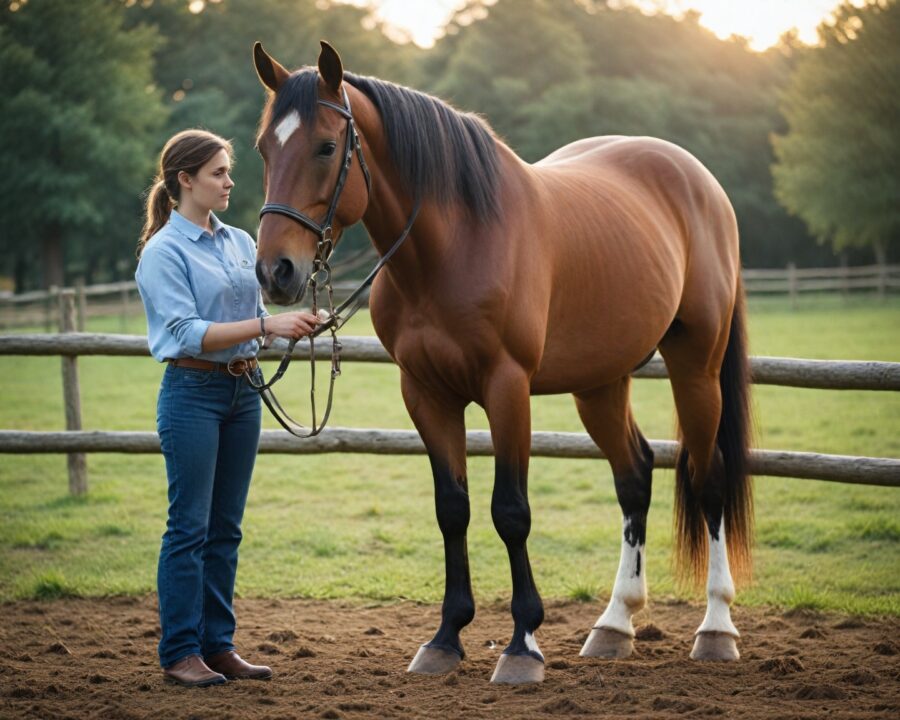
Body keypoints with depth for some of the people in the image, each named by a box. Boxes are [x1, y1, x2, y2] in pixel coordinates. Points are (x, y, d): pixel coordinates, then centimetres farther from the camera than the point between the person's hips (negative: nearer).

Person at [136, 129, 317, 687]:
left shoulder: (241, 242, 11)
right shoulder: (164, 253, -10)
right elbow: (188, 333, -19)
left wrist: (295, 320, -3)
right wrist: (265, 324, -25)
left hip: (243, 392, 7)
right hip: (193, 393, -7)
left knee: (226, 527, 10)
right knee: (190, 526, -3)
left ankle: (218, 645, 16)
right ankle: (180, 653, 3)